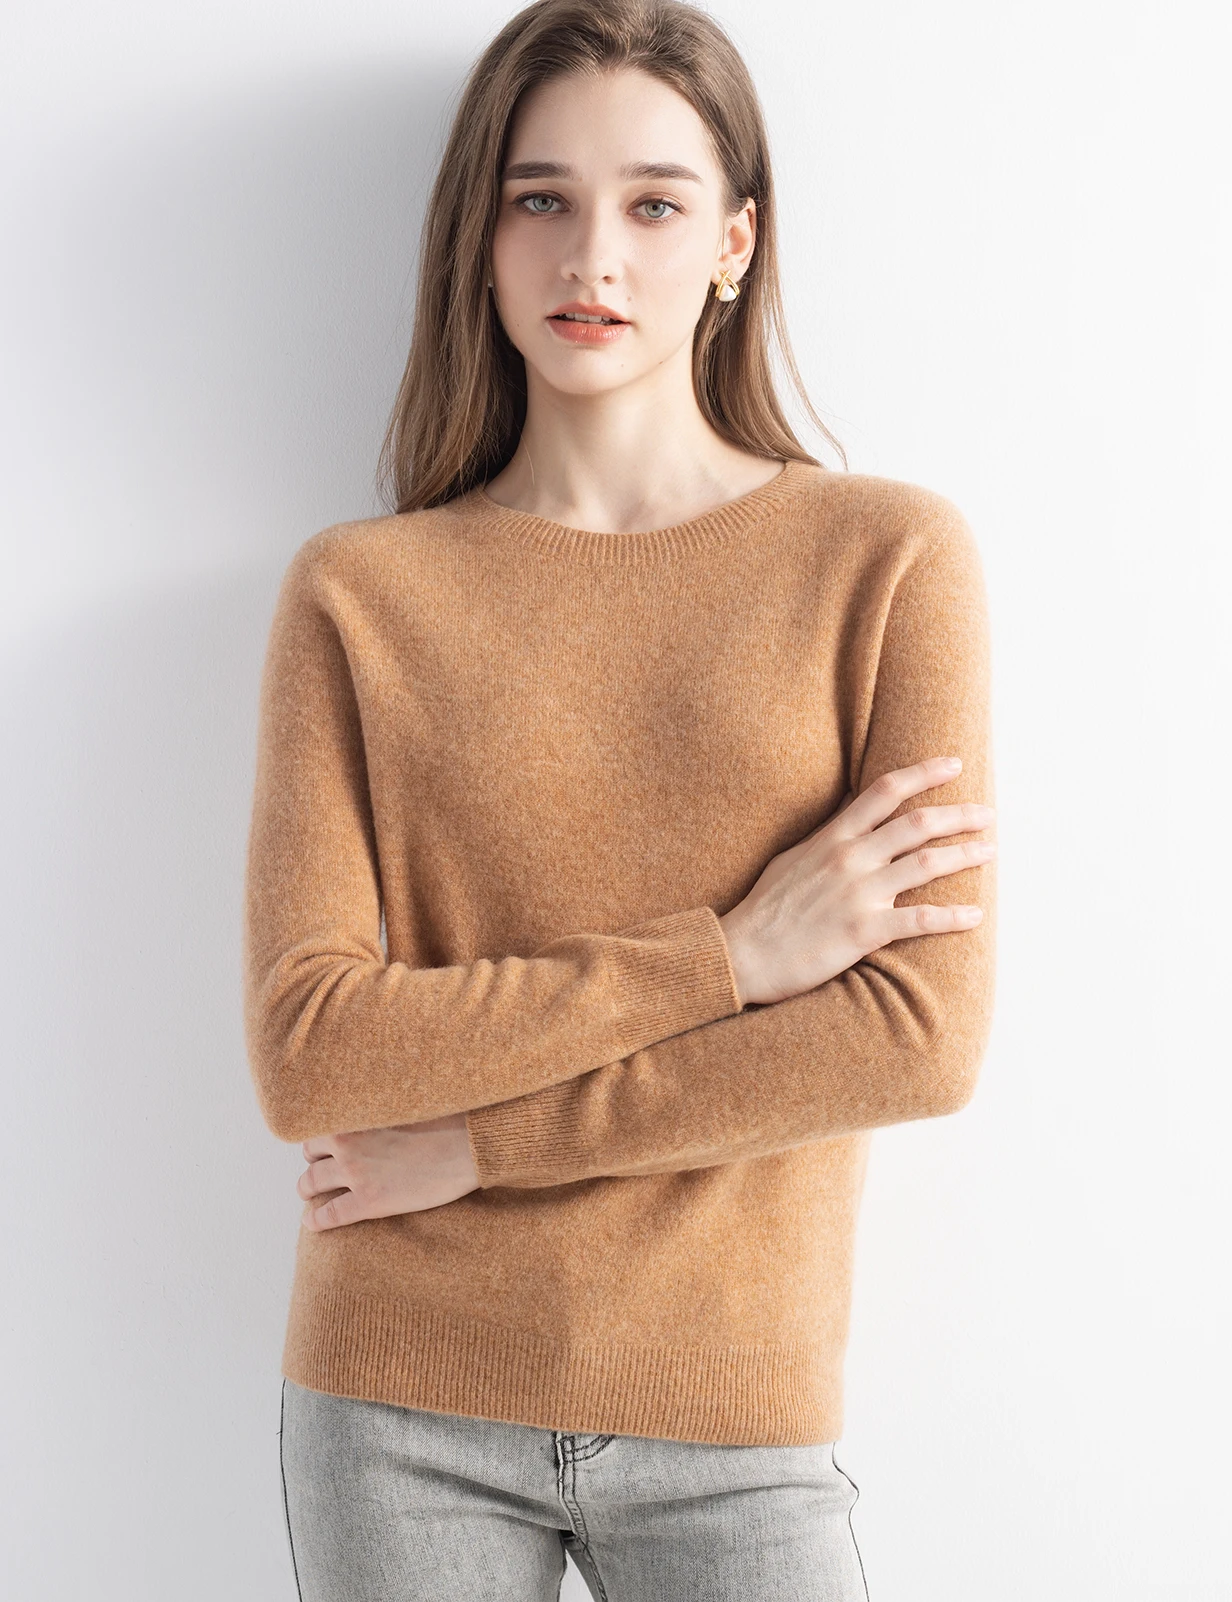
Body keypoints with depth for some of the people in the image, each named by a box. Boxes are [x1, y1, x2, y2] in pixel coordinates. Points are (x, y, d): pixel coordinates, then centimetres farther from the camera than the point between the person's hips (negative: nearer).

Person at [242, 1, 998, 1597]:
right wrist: (725, 956, -15)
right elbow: (305, 1051, -9)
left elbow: (923, 1034, -11)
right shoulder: (358, 594, -1)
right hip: (399, 1415, 1)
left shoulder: (887, 555, -4)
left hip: (732, 1417, -1)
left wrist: (477, 1139, -10)